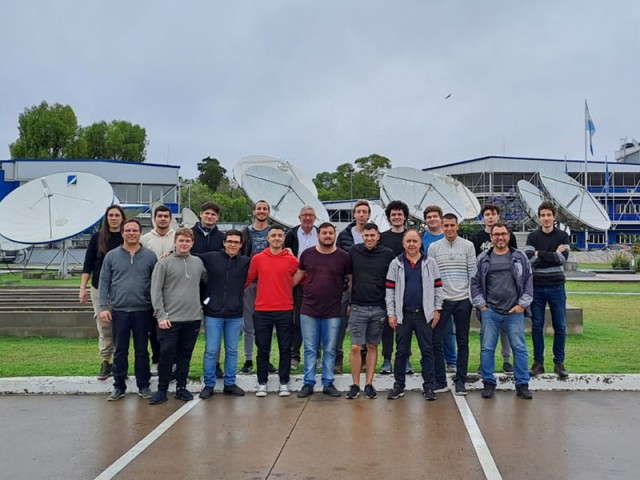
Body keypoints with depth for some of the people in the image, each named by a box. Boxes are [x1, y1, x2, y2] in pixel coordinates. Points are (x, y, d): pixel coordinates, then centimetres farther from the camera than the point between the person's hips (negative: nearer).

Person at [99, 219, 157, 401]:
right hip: (119, 311, 1)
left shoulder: (150, 256, 2)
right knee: (120, 351, 7)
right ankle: (119, 387, 17)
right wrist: (103, 307, -3)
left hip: (143, 311, 0)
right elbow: (104, 282, 4)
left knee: (142, 350, 8)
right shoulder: (111, 256, 4)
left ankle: (143, 386, 18)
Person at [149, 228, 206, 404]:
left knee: (185, 355, 11)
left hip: (193, 318, 4)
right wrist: (161, 315, -13)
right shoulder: (164, 263, -4)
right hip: (170, 318, -3)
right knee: (166, 355, -3)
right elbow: (155, 291, -7)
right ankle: (162, 390, 9)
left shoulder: (198, 262, 8)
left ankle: (181, 387, 21)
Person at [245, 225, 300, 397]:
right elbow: (248, 280, 9)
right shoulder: (257, 259, 2)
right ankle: (262, 383, 17)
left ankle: (284, 383, 15)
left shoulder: (292, 260, 0)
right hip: (262, 311, 0)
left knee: (285, 348, 5)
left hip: (285, 310, 0)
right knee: (263, 349, 7)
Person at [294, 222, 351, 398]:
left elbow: (351, 279, 6)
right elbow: (298, 275, 15)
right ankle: (308, 383, 14)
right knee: (310, 349, 6)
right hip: (308, 310, 1)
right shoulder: (307, 254, 4)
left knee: (330, 350, 7)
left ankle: (328, 383, 18)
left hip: (333, 312, -1)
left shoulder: (343, 256, 0)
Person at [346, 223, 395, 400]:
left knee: (372, 347, 9)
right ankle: (355, 385, 8)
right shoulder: (354, 251, 1)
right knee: (355, 347, -3)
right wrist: (349, 301, 8)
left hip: (379, 308, 0)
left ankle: (369, 384, 17)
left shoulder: (387, 254, 0)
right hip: (358, 307, 0)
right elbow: (350, 277, 10)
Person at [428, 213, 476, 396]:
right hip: (441, 300, 0)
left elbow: (473, 273, 3)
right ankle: (440, 379, 12)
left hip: (463, 300, 0)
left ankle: (460, 380, 15)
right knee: (436, 341, 1)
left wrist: (474, 297, -3)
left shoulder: (468, 246, 3)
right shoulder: (434, 247, 4)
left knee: (462, 342, 6)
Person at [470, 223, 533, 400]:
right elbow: (475, 283, 8)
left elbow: (529, 281, 6)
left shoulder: (520, 257, 7)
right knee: (487, 348, 2)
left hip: (515, 312, 0)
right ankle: (488, 383, 13)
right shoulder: (483, 259, 7)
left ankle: (522, 385, 11)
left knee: (519, 348, 1)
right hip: (490, 311, 0)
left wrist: (522, 304, -2)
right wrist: (481, 305, 0)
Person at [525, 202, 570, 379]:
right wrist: (553, 254, -12)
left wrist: (540, 253, -12)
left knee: (560, 326, 4)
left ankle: (559, 362, 14)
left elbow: (563, 258, -12)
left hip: (556, 287, 0)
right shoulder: (533, 237, 4)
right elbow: (529, 259, -10)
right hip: (537, 287, 0)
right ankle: (538, 362, 13)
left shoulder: (562, 236, 3)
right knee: (537, 326, 4)